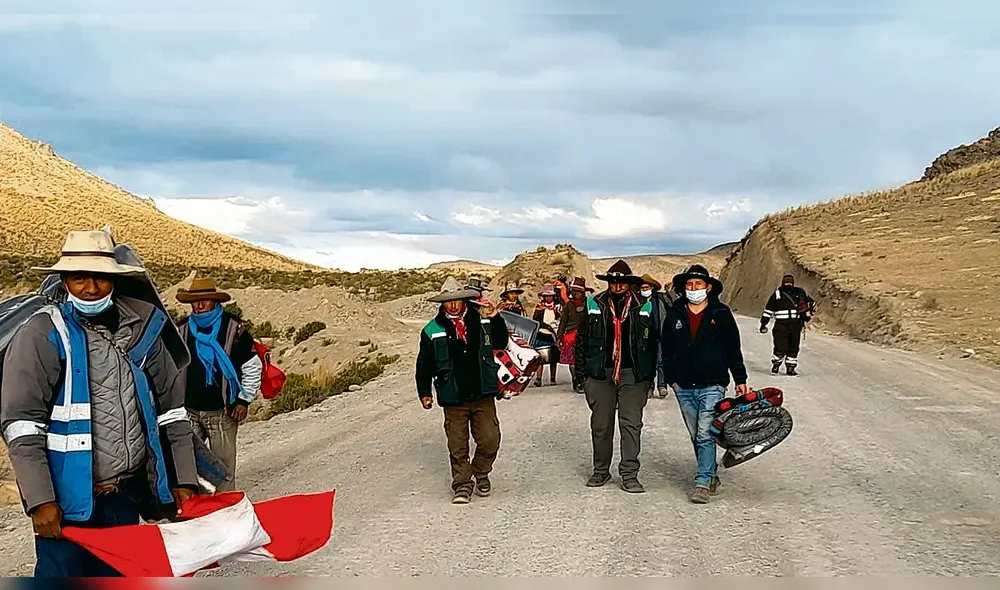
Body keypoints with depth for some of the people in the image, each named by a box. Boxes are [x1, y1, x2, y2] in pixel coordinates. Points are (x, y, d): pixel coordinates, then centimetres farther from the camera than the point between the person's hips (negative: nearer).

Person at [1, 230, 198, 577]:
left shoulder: (141, 331, 5)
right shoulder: (42, 335, -8)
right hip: (68, 499, -5)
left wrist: (184, 480, 10)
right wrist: (40, 500, -16)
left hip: (126, 496, 5)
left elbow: (171, 409, 11)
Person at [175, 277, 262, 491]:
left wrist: (244, 400, -2)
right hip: (189, 410, 3)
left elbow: (253, 367, 1)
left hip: (222, 411, -3)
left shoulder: (233, 328, -3)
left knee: (223, 464, 0)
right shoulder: (181, 329, 7)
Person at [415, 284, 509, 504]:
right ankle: (462, 483, 20)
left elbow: (500, 343, 15)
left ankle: (481, 473, 27)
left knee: (490, 441, 2)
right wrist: (424, 392, 4)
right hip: (453, 398, -1)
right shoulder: (432, 331, 0)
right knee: (457, 446, 4)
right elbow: (424, 365, 6)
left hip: (483, 396, 1)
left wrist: (495, 319, 0)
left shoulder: (481, 321, 4)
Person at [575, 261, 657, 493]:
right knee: (601, 425, 8)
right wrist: (581, 371, 5)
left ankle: (629, 475, 1)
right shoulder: (594, 305, 5)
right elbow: (582, 339, 9)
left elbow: (652, 341, 8)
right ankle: (601, 471, 21)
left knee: (631, 424, -4)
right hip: (600, 373, 1)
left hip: (633, 374, -1)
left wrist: (650, 374, 5)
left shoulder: (644, 307, 4)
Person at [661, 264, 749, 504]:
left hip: (712, 386, -4)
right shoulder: (675, 315, 6)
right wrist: (671, 378, 6)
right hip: (684, 388, 4)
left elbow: (733, 349, 4)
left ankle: (703, 482, -7)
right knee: (696, 437, 12)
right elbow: (666, 349, 13)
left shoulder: (721, 314, -1)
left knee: (705, 435, -10)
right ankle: (711, 476, 25)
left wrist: (740, 380, 5)